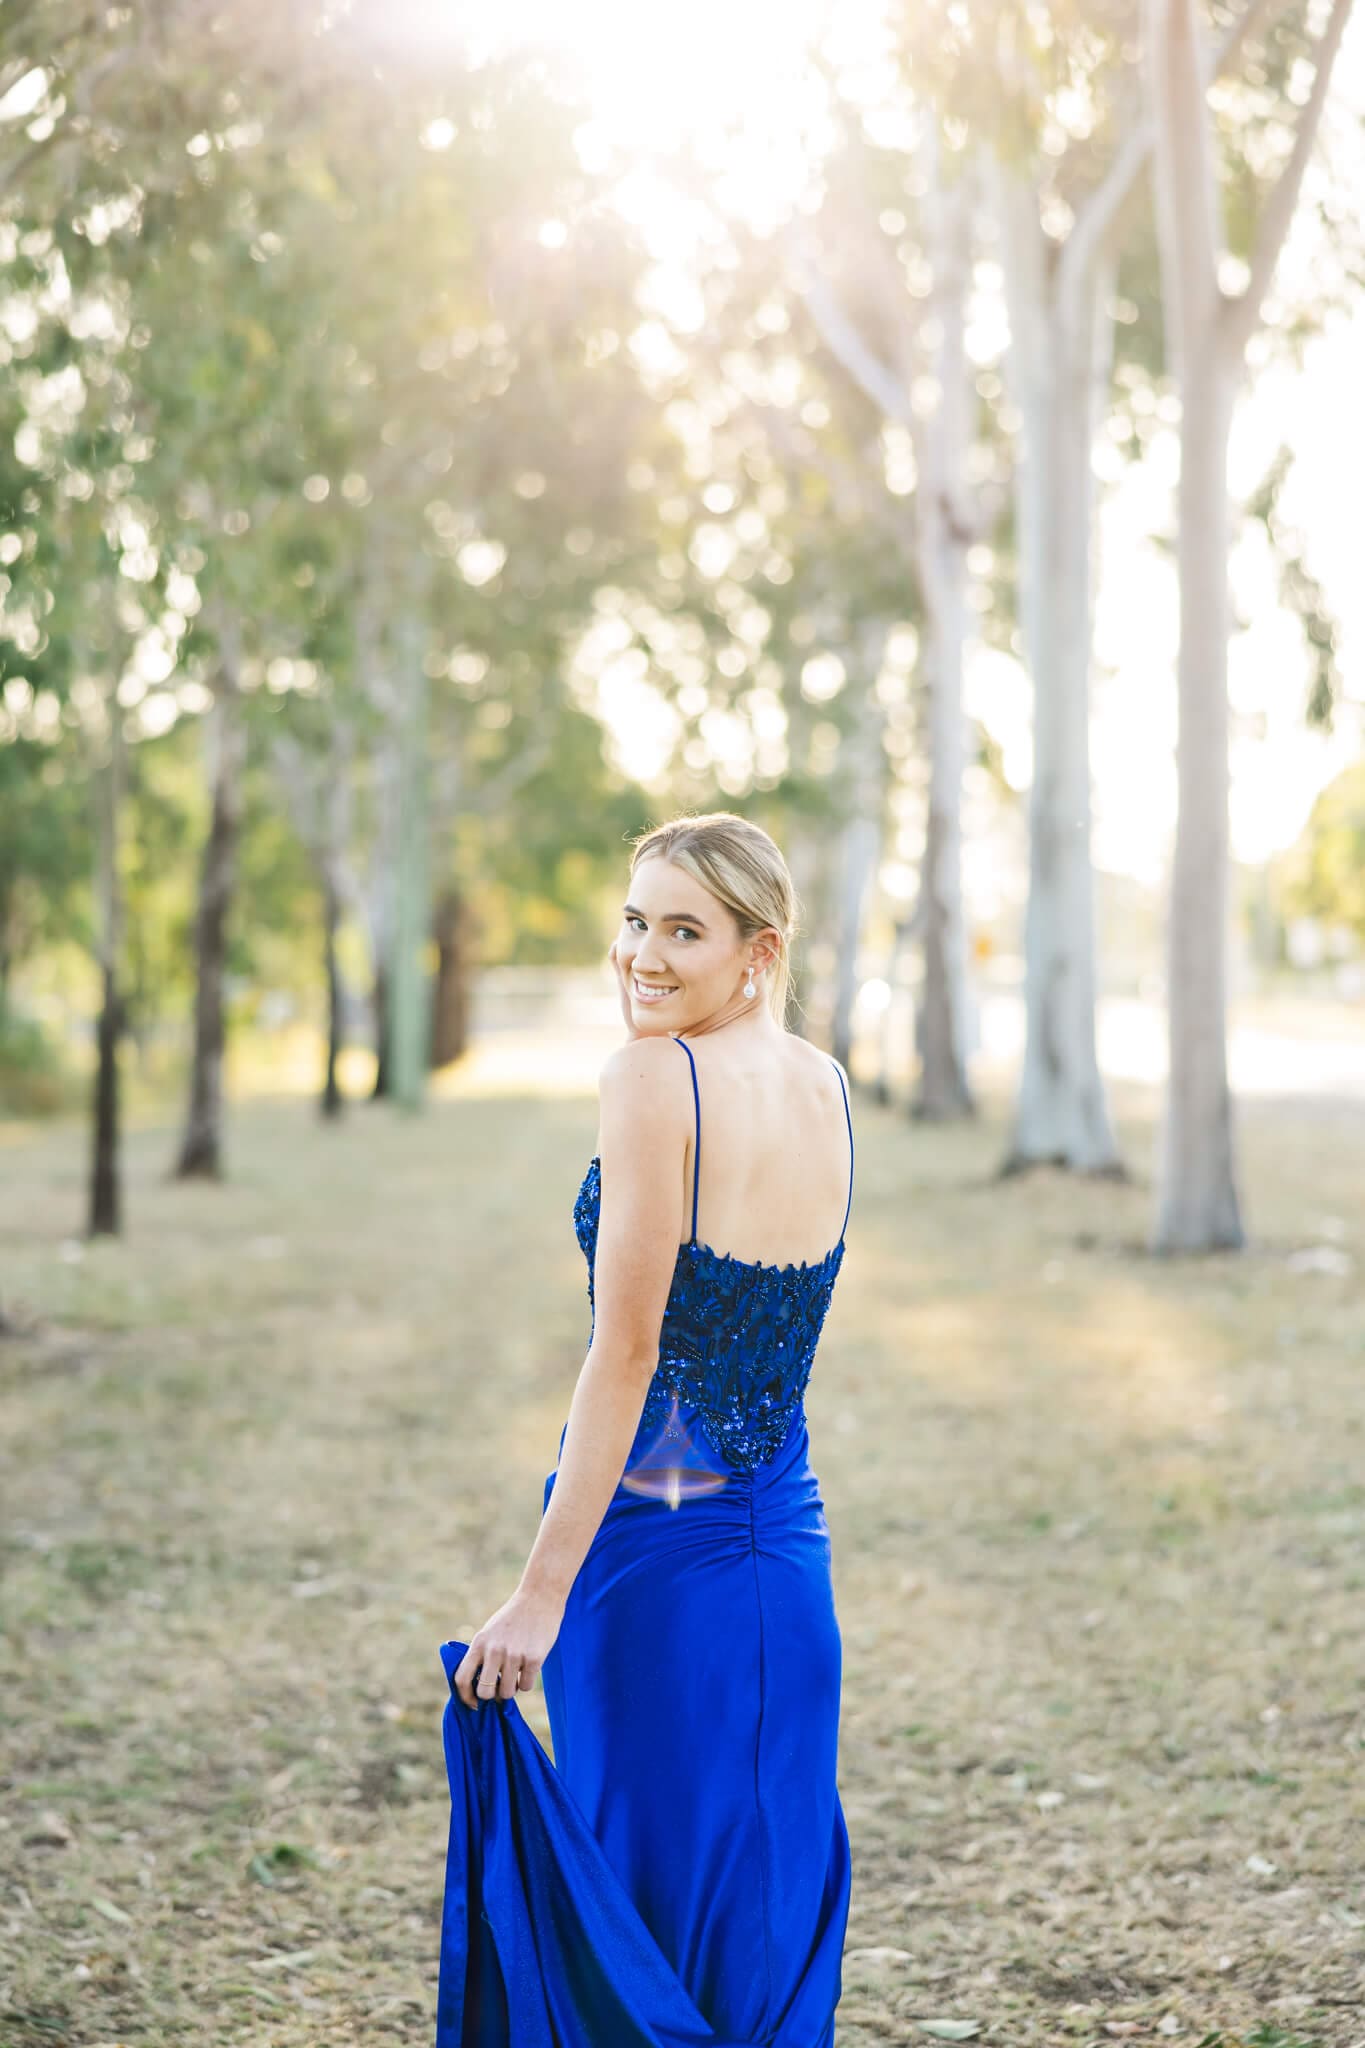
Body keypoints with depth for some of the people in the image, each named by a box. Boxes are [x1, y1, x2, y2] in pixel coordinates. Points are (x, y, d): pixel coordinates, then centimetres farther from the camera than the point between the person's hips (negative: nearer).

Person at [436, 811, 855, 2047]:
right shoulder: (830, 1086, 6)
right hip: (787, 1542, 7)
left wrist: (542, 1592, -19)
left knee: (645, 1898, 5)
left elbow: (627, 1353, -19)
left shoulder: (652, 1076, -15)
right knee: (775, 1900, 16)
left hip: (652, 1545, -7)